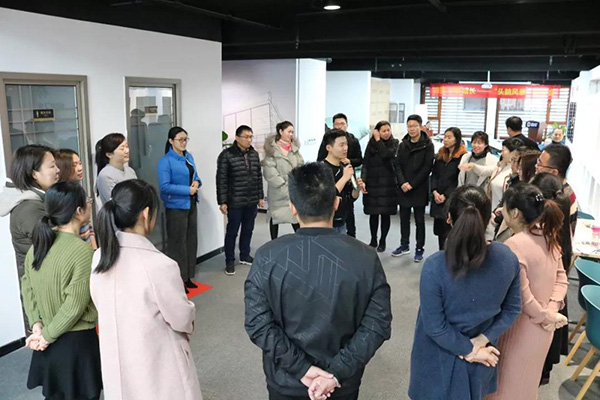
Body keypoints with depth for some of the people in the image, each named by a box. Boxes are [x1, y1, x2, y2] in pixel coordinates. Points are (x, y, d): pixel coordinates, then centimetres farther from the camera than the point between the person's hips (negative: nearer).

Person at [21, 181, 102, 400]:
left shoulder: (40, 241, -1)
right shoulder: (82, 250, -22)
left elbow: (27, 285, 2)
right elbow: (75, 305, -22)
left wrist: (37, 324, -3)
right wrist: (47, 335, -10)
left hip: (49, 342, 7)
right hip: (76, 340, -7)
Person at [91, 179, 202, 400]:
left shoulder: (99, 258, -9)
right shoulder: (159, 265, -30)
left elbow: (100, 305, 7)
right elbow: (182, 319, -16)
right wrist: (189, 312, 5)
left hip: (117, 361, 6)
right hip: (157, 364, -6)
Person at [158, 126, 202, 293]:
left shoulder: (189, 157, 8)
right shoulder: (165, 161, -14)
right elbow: (164, 186, -19)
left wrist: (197, 182, -6)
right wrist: (188, 190, -21)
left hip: (191, 204, 8)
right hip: (176, 206, -8)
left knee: (191, 241, 14)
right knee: (177, 243, 0)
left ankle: (187, 277, 26)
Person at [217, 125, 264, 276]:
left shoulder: (254, 154, 8)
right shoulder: (226, 155, -10)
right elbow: (221, 180, -11)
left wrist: (260, 197, 14)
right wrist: (222, 201, -13)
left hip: (252, 201, 6)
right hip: (235, 202, -5)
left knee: (248, 230, 15)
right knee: (232, 232, 4)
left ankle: (245, 256, 32)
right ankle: (230, 261, 16)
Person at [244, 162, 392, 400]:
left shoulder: (267, 258, -17)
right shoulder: (366, 259, -15)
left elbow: (258, 324, -18)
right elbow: (378, 324, -15)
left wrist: (301, 368, -14)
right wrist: (338, 372, -16)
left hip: (286, 380, 0)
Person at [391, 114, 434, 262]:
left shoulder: (428, 145, -5)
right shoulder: (403, 144, 7)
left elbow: (427, 168, -10)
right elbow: (397, 164, 2)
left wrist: (412, 184, -15)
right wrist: (402, 182, -13)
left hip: (419, 189, -4)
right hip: (403, 188, 4)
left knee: (419, 220, 4)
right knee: (404, 218, 13)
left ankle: (420, 249, 14)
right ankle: (404, 245, 27)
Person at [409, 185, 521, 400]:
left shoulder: (434, 267, -30)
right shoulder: (508, 258, -16)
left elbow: (435, 327, -22)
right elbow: (512, 310, -5)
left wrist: (468, 349, -9)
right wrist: (482, 340, -8)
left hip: (442, 360, -4)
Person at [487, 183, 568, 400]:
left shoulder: (514, 246, -29)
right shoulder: (548, 235, -4)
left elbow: (523, 296, -25)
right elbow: (561, 278, 3)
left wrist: (546, 317, -10)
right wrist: (552, 309, -7)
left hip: (521, 330, -7)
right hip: (541, 328, 7)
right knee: (527, 381, 28)